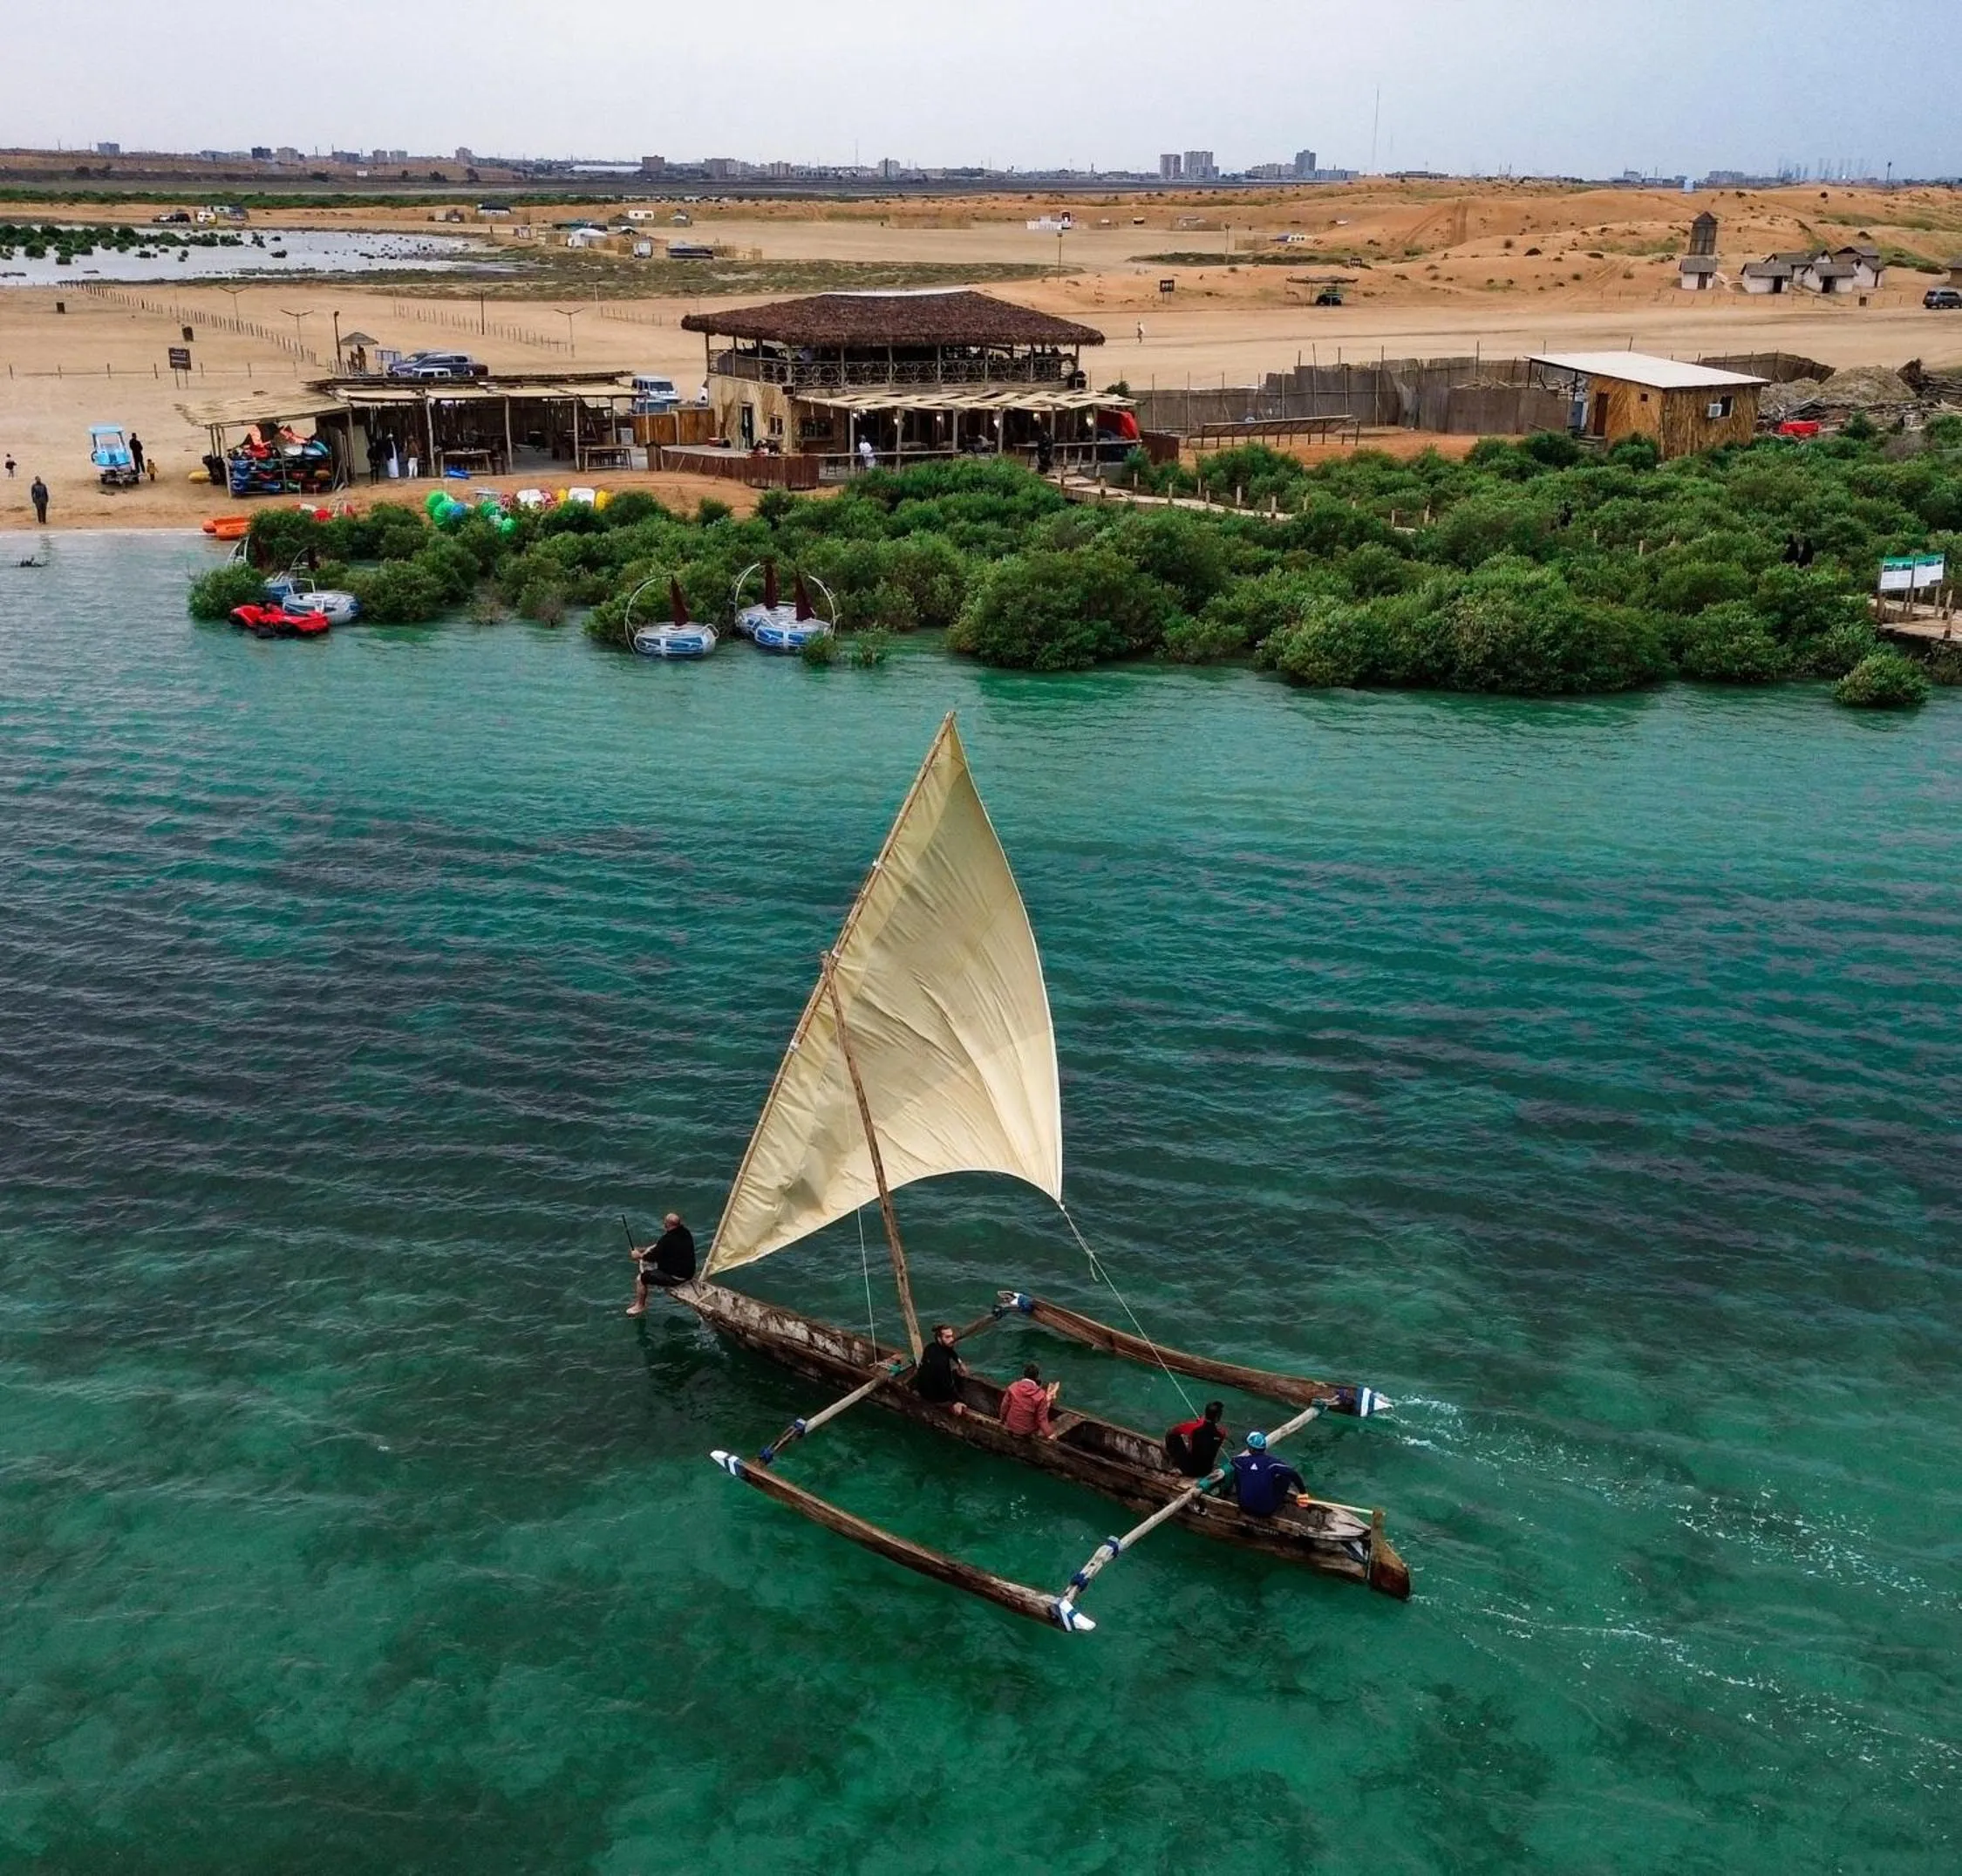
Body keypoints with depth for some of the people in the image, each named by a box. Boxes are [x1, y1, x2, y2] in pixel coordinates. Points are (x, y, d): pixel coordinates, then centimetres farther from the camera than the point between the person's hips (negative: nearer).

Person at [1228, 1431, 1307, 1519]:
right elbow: (1294, 1475, -18)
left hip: (1245, 1509, 2)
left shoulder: (1240, 1462, -12)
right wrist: (1303, 1492, -5)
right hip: (1267, 1512, -2)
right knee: (1286, 1475, 9)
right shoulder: (1271, 1462, -18)